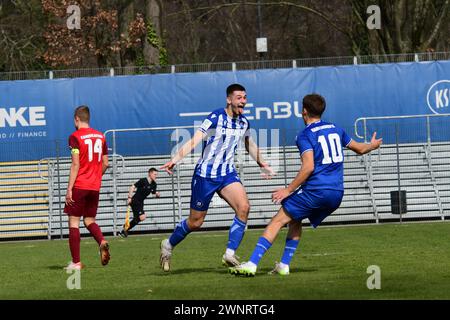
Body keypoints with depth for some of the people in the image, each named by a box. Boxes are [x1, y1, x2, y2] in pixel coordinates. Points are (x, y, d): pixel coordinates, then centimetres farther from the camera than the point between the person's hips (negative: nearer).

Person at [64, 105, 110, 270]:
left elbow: (75, 164, -14)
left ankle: (76, 262, -2)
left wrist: (69, 189, -13)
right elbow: (105, 164, 12)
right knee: (89, 220, 16)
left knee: (74, 222, 1)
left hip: (79, 186, -6)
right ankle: (102, 242, -14)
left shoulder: (75, 137, -8)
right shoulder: (100, 136, 9)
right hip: (95, 187, 6)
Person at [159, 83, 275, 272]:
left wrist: (262, 164, 36)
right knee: (195, 222, 4)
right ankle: (168, 245, 32)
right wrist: (175, 160, -39)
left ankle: (230, 255, -15)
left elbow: (250, 145, 25)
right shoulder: (216, 118, -17)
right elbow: (194, 140, -26)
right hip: (205, 175, -5)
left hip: (227, 174, 5)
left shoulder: (243, 122, 3)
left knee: (243, 207, -21)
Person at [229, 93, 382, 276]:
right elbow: (359, 149, 29)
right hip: (337, 194, 7)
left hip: (315, 191, -7)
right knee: (295, 220, 24)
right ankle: (284, 265, 17)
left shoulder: (305, 136, -4)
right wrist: (373, 145, 51)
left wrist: (289, 190, -13)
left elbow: (308, 167, -17)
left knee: (279, 220, -4)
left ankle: (252, 264, -14)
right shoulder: (335, 129, 16)